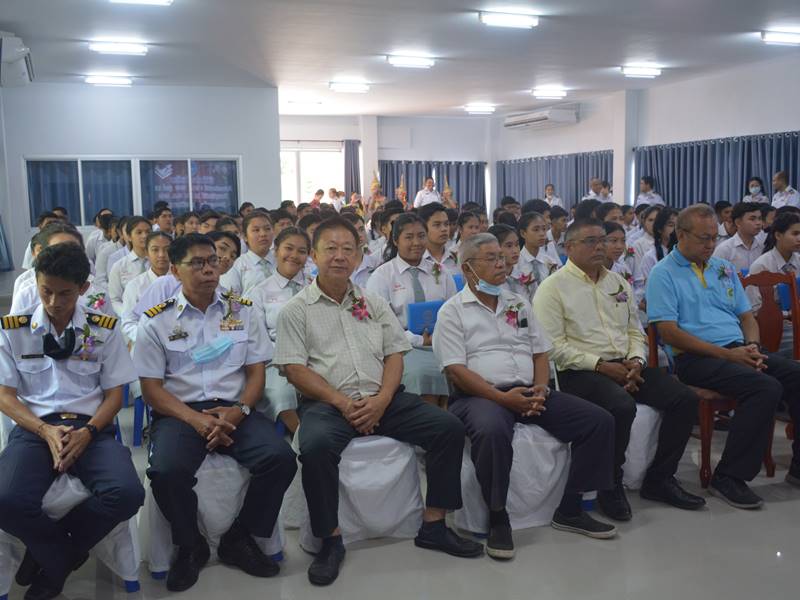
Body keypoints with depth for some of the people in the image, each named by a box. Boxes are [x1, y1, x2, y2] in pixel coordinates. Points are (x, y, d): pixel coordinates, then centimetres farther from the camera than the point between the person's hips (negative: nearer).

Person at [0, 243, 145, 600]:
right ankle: (65, 556, 2)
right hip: (35, 428, 0)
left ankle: (52, 555, 1)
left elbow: (114, 394, 6)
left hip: (91, 428, 0)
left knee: (127, 493, -29)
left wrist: (87, 433, -13)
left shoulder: (104, 330, 6)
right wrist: (46, 431, -12)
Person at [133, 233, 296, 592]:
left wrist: (240, 410, -12)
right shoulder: (156, 321, 4)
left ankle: (239, 540, 1)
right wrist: (196, 419, -16)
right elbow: (151, 388, 1)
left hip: (234, 410, 2)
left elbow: (256, 373, 9)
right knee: (167, 472, -32)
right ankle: (190, 546, 0)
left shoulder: (242, 311, 10)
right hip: (180, 412, -2)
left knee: (281, 459, -24)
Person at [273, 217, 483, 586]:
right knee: (316, 446, -36)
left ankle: (433, 525, -1)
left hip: (383, 400, 4)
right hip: (327, 403, -4)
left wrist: (381, 400, -9)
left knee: (449, 428, -13)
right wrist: (342, 403, -16)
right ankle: (331, 540, -15)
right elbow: (295, 369, -5)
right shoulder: (296, 310, 4)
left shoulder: (375, 304, 15)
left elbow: (395, 355, 10)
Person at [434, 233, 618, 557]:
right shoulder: (453, 310, 1)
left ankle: (570, 510, 1)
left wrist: (540, 390, -2)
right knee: (492, 431, -41)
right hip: (481, 395, -6)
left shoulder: (518, 303, 20)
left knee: (599, 420, -10)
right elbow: (455, 370, -9)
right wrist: (502, 397, -18)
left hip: (529, 393, 6)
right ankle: (498, 519, -19)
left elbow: (541, 353, 19)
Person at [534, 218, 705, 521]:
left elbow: (635, 331, 20)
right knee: (622, 406, -34)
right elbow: (553, 345, -11)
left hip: (626, 366, 7)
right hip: (580, 371, -7)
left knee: (685, 399, -11)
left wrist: (636, 361, -2)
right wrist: (601, 366, -16)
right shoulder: (553, 287, -2)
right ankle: (610, 486, -11)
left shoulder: (618, 282, 19)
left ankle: (659, 479, 3)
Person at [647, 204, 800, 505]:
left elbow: (746, 315, 22)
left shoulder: (724, 268, 20)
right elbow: (669, 333, -12)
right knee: (765, 387, -29)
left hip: (739, 351, 7)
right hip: (696, 358, -7)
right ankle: (729, 477, -18)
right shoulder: (663, 274, -2)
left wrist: (752, 346, -2)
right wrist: (727, 354, -14)